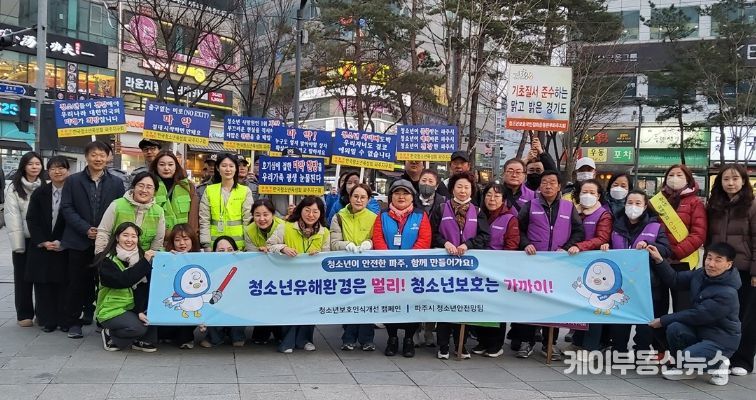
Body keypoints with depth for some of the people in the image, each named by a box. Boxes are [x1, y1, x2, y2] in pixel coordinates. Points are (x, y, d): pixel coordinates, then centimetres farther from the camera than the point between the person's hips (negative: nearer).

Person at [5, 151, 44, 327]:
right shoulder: (14, 188, 0)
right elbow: (12, 216, -6)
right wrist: (18, 243, -13)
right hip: (24, 240, -1)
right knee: (23, 278, 6)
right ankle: (24, 314, 14)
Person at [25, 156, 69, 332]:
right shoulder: (39, 193, 6)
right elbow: (31, 220, 3)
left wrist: (62, 242, -12)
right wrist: (43, 242, -8)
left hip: (65, 248, -2)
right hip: (41, 247, 3)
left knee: (64, 285, -2)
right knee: (43, 285, 2)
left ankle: (64, 320, 7)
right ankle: (47, 320, 10)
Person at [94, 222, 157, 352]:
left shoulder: (141, 257, 2)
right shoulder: (106, 260, -11)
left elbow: (143, 288, -7)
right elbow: (121, 281, -28)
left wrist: (140, 310, -21)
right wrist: (144, 262, -30)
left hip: (132, 307, 5)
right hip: (111, 310, -5)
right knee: (138, 327, -29)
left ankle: (142, 340, -3)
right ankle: (111, 335, 0)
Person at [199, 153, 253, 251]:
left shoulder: (245, 191, 3)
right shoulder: (209, 190, 6)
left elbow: (248, 220, 1)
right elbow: (204, 220, 4)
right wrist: (206, 246, -4)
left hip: (238, 244, -1)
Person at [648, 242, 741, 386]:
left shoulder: (727, 294, -26)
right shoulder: (701, 274, -4)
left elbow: (696, 315, -24)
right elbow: (675, 279, 3)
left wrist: (663, 320, -18)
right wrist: (659, 260, -13)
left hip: (721, 340, -7)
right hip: (700, 331, 7)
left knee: (685, 357, -29)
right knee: (674, 328, -23)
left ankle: (719, 364, 3)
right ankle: (687, 369, 2)